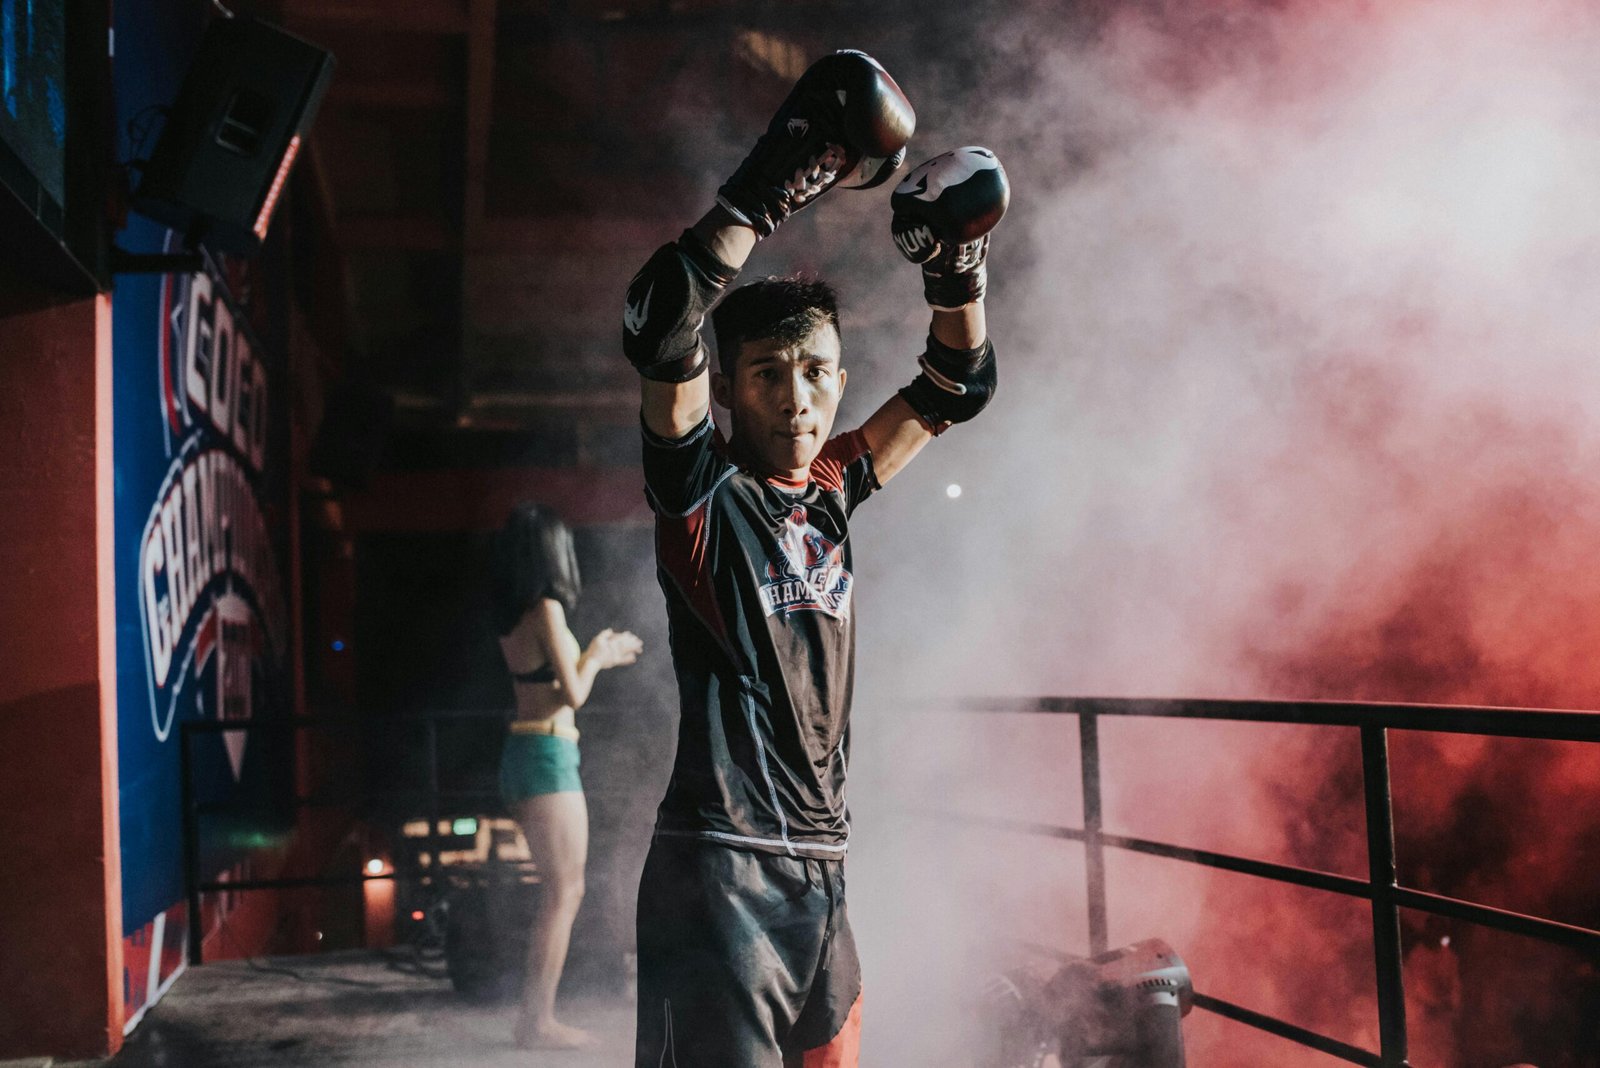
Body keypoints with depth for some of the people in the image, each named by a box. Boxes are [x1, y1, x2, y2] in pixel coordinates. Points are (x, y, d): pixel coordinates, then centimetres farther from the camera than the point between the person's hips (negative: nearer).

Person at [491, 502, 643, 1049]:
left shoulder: (512, 615, 13)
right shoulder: (547, 608, -13)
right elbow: (574, 694, -13)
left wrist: (601, 656, 29)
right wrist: (595, 655, 5)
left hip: (519, 754, 9)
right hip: (548, 754, -9)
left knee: (561, 889, 15)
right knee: (564, 890, -4)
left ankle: (538, 1013, 18)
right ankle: (538, 1021, -3)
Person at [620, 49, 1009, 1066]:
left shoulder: (831, 492, 13)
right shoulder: (704, 492, -4)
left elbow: (957, 386, 24)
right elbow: (658, 329, -22)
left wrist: (957, 271, 9)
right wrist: (768, 189, -22)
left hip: (822, 874, 7)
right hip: (721, 869, -7)